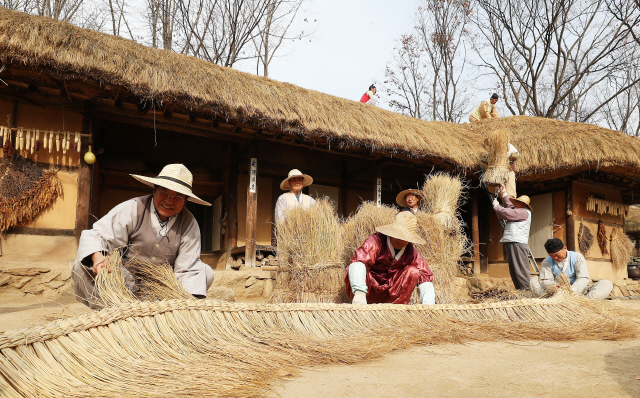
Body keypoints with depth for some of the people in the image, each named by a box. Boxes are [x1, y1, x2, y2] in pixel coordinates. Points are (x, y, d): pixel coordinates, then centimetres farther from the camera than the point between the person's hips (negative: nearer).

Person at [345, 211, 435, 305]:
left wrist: (428, 305, -26)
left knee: (413, 271, -16)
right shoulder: (376, 241, -21)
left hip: (391, 293, 4)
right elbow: (358, 261, -39)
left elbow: (425, 277, -7)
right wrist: (359, 293, -55)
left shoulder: (411, 252, -5)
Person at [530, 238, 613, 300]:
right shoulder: (547, 262, 3)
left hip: (577, 291, 0)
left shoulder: (577, 257, -2)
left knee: (607, 284, -20)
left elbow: (583, 278, -14)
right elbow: (545, 281, -9)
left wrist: (571, 291, -33)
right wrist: (554, 286, -34)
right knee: (534, 280, -20)